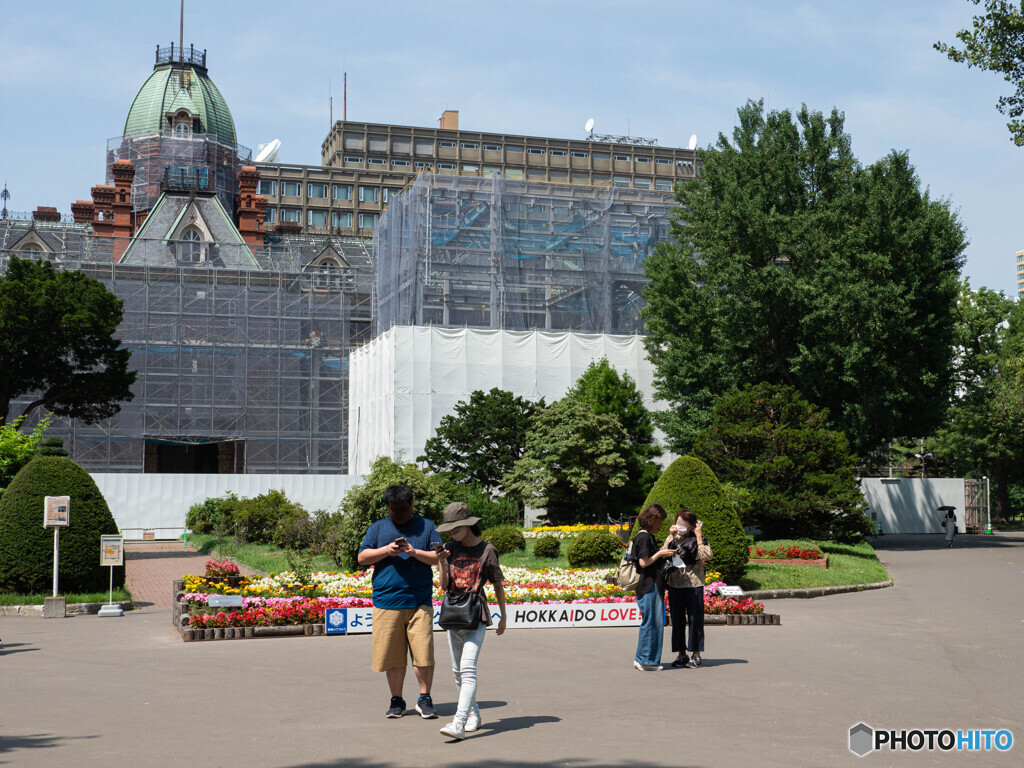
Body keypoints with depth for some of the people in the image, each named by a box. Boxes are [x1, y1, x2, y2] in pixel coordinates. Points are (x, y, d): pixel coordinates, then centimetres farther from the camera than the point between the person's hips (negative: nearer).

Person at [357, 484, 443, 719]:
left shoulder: (427, 527, 11)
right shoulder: (378, 528, 13)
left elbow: (439, 558, 4)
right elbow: (362, 557, 7)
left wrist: (414, 552, -11)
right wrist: (387, 550, -8)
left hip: (419, 602, -1)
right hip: (386, 601, 1)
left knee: (423, 654, -4)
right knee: (393, 657, 4)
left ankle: (424, 699, 12)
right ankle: (396, 701, 18)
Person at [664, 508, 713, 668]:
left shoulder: (697, 539, 0)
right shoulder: (673, 538, 10)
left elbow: (706, 556, -18)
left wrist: (699, 536, -14)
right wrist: (671, 537, -7)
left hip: (694, 584, -3)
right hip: (675, 584, 4)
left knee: (695, 618, 1)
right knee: (677, 619, 7)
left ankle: (696, 653, 10)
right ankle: (681, 654, 16)